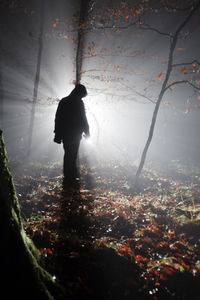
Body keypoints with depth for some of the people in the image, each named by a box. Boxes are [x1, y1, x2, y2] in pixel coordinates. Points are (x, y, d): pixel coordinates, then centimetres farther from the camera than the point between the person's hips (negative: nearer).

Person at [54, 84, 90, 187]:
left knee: (68, 155, 16)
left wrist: (58, 134, 13)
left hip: (65, 135, 6)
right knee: (71, 157, -1)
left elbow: (58, 119, 10)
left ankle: (72, 177, 24)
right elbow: (83, 119, -11)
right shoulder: (79, 103, -12)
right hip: (74, 135, -6)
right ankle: (69, 179, 4)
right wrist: (87, 132, 3)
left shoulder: (63, 101, 9)